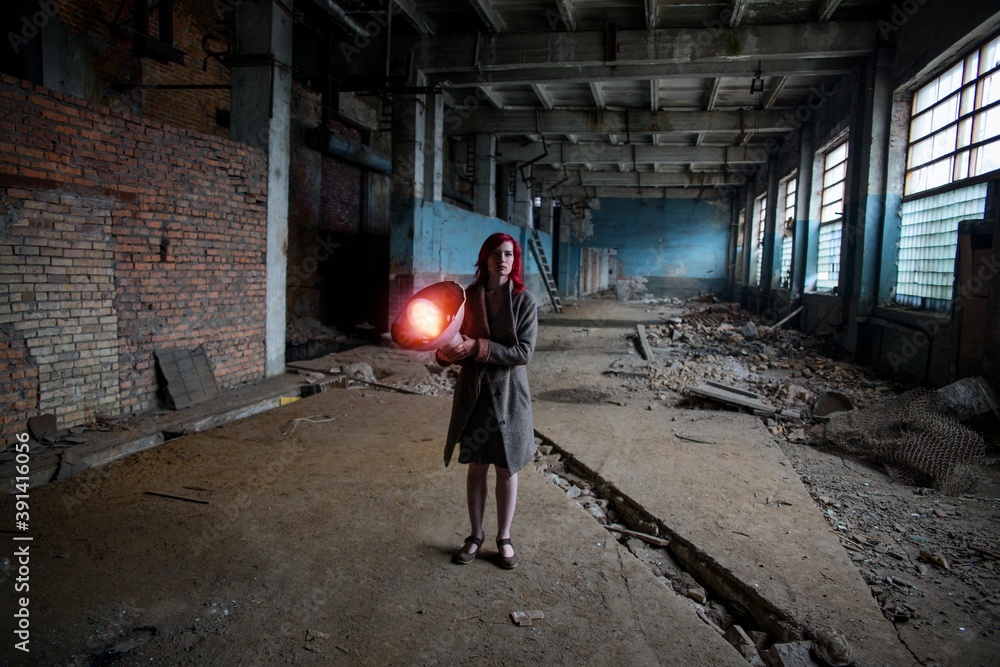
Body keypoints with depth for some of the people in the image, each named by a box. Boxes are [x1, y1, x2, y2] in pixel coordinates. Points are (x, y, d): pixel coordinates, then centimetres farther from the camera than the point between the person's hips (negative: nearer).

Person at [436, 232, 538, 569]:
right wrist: (447, 350, -17)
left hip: (508, 392, -2)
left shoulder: (524, 300, -7)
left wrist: (479, 348, -21)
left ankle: (504, 538, 26)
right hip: (473, 390, 2)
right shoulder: (468, 297, 1)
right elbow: (457, 338, 5)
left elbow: (523, 352, -14)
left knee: (506, 469, 9)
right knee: (476, 466, 12)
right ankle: (475, 535, 28)